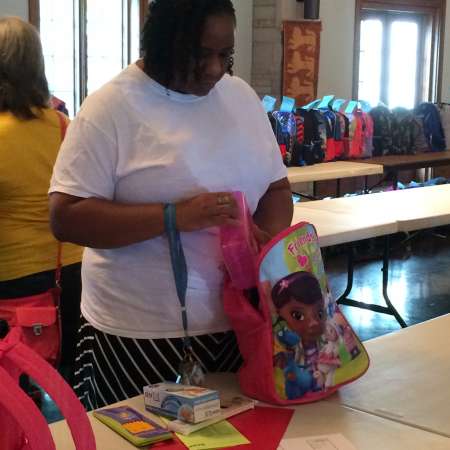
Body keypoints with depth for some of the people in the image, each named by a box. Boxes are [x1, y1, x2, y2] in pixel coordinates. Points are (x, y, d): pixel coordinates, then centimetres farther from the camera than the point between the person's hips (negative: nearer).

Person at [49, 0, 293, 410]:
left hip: (237, 324, 5)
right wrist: (176, 216, -25)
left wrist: (267, 245, -9)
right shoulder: (111, 107, -10)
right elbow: (66, 217, -15)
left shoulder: (242, 96, 8)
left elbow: (276, 187, 13)